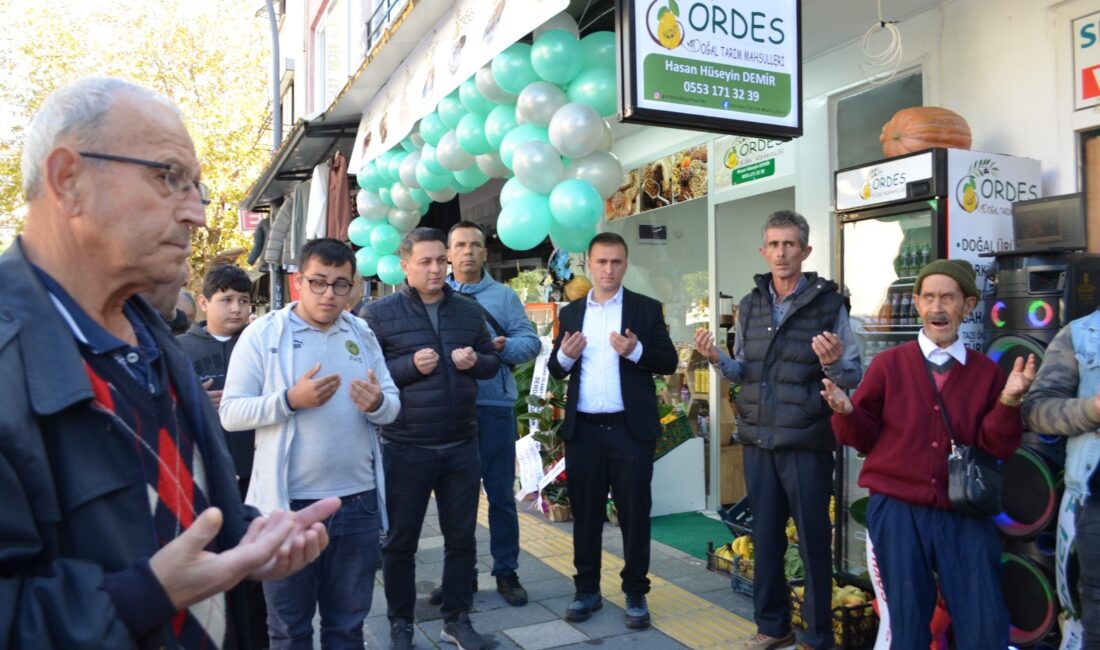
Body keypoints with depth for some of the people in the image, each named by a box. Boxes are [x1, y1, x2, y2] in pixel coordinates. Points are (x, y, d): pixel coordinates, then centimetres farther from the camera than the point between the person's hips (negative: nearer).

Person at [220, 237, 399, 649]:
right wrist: (291, 399, -24)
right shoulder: (262, 334, -6)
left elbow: (393, 405, 5)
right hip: (290, 505, -3)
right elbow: (230, 414, -10)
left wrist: (377, 403, -18)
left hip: (358, 503, 4)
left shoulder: (363, 335, 6)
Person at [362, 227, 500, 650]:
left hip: (462, 447, 4)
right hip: (405, 449, -3)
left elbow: (493, 362, 13)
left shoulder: (469, 311, 7)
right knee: (400, 541, 11)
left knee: (461, 537, 13)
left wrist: (476, 361, -9)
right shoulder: (378, 314, -6)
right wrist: (410, 366, -21)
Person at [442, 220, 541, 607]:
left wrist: (503, 347, -18)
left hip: (495, 405, 0)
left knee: (501, 494, 6)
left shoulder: (504, 296, 7)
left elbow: (531, 341, 1)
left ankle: (506, 572, 20)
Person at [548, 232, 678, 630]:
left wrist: (636, 351, -20)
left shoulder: (646, 309, 2)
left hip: (631, 429, -2)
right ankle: (587, 590, 24)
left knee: (634, 514, 6)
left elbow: (669, 362, -2)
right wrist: (565, 355, -10)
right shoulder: (571, 313, 10)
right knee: (585, 513, 11)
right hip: (583, 430, 3)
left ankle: (635, 593, 20)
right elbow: (556, 370, 12)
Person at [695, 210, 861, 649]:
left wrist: (833, 363, -28)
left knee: (813, 541, 7)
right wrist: (717, 359, -6)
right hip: (758, 440, 5)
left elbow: (853, 377, -7)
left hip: (806, 442, -4)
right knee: (765, 536, 15)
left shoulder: (829, 304, -6)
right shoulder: (750, 306, 8)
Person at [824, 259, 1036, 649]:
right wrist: (847, 412, -20)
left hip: (964, 515, 1)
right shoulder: (888, 363, -1)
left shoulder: (986, 371, 4)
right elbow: (864, 439, 1)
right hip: (897, 511, -1)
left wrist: (1009, 401, -19)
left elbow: (998, 446, -3)